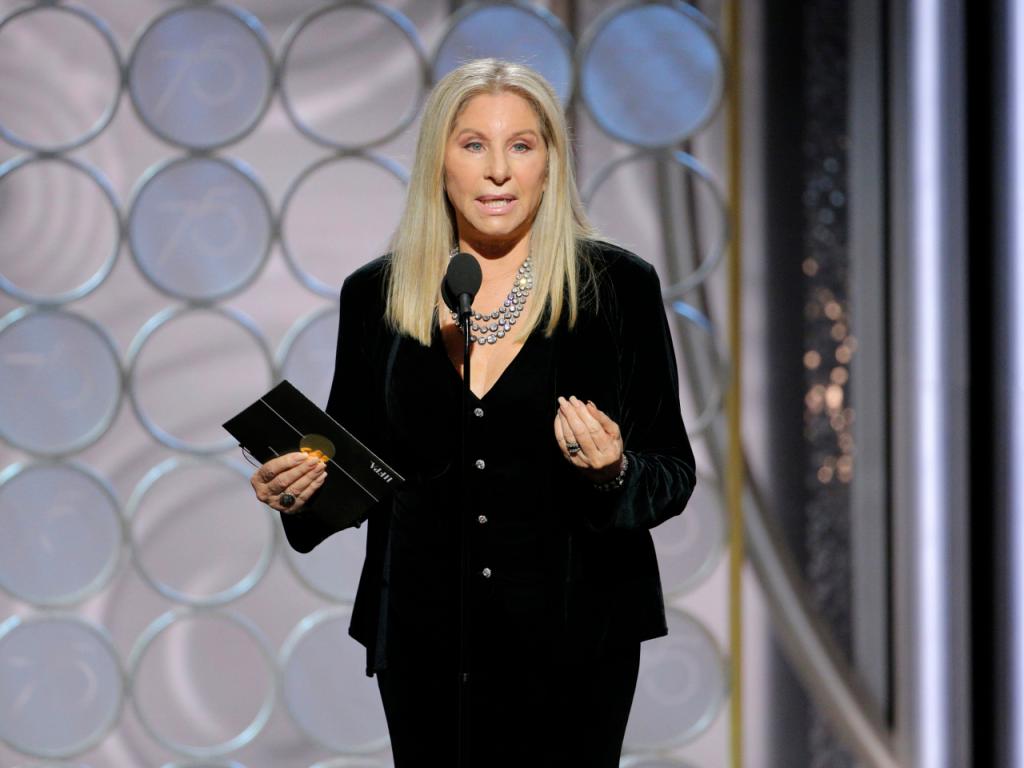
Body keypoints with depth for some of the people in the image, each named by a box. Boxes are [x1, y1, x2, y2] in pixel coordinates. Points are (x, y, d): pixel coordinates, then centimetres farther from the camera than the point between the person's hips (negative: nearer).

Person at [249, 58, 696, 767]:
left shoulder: (618, 285, -4)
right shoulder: (376, 294, 3)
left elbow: (673, 476, -1)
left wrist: (614, 472, -21)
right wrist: (302, 492, -8)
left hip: (571, 635, -2)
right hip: (426, 637, 2)